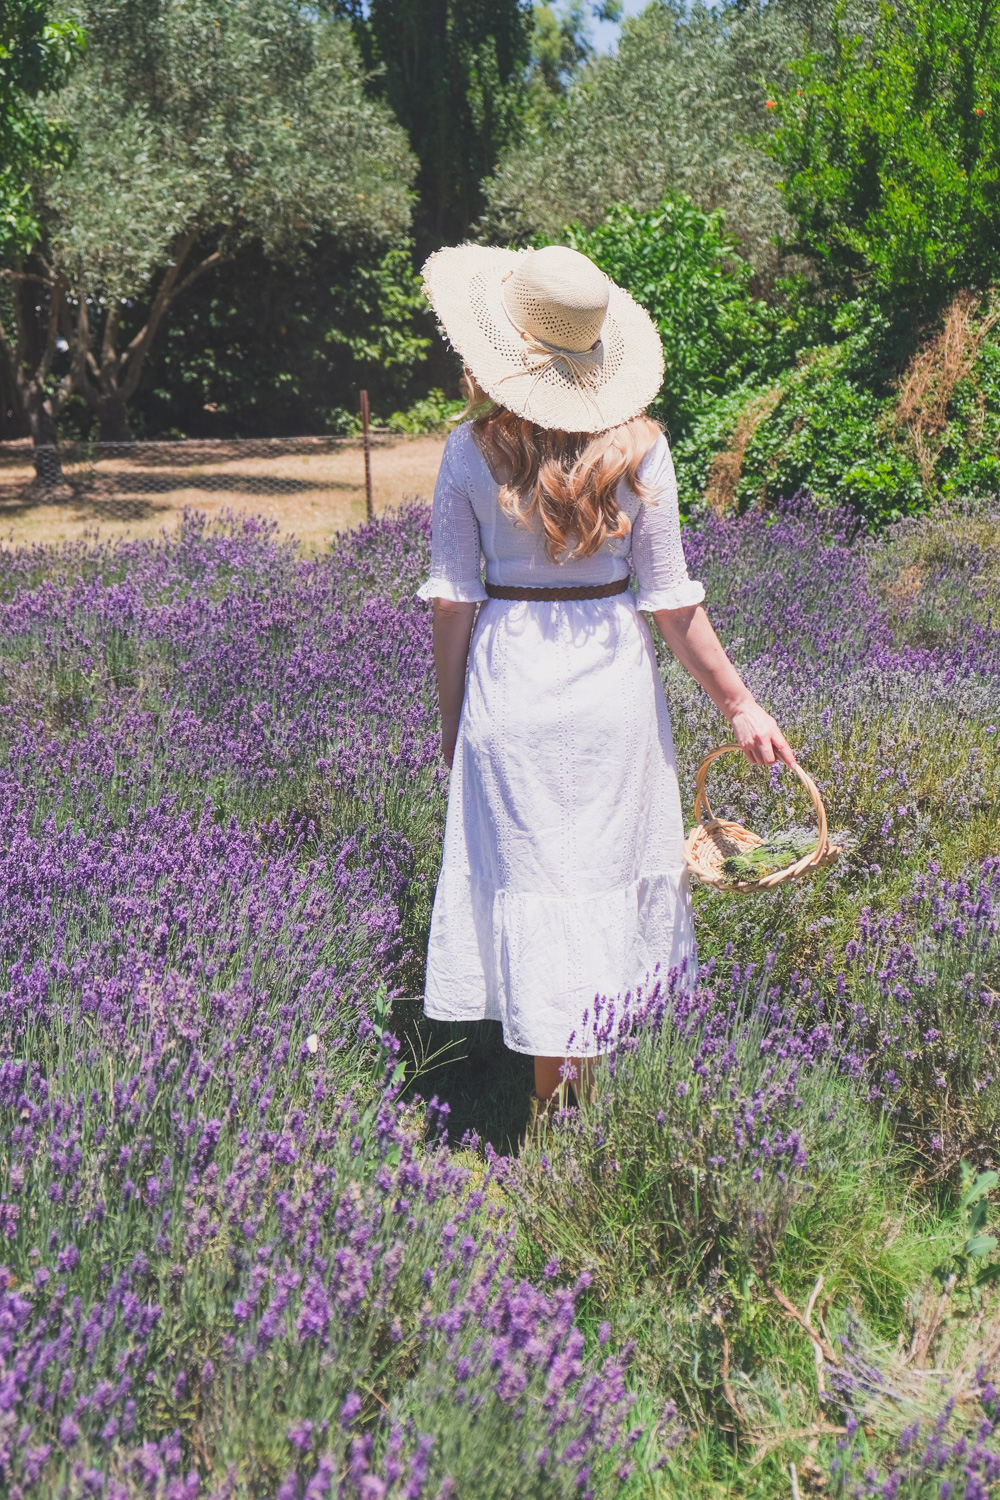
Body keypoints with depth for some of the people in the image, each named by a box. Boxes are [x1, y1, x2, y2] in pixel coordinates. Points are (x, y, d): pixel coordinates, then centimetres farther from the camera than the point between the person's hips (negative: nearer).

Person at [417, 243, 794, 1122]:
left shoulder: (470, 455, -7)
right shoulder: (639, 447, -6)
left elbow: (454, 597, -4)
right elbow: (670, 598, -4)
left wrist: (450, 717, 7)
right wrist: (736, 701, 6)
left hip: (511, 679, -1)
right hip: (615, 680, 1)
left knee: (533, 883, 8)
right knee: (610, 875, 14)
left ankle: (553, 1110, 20)